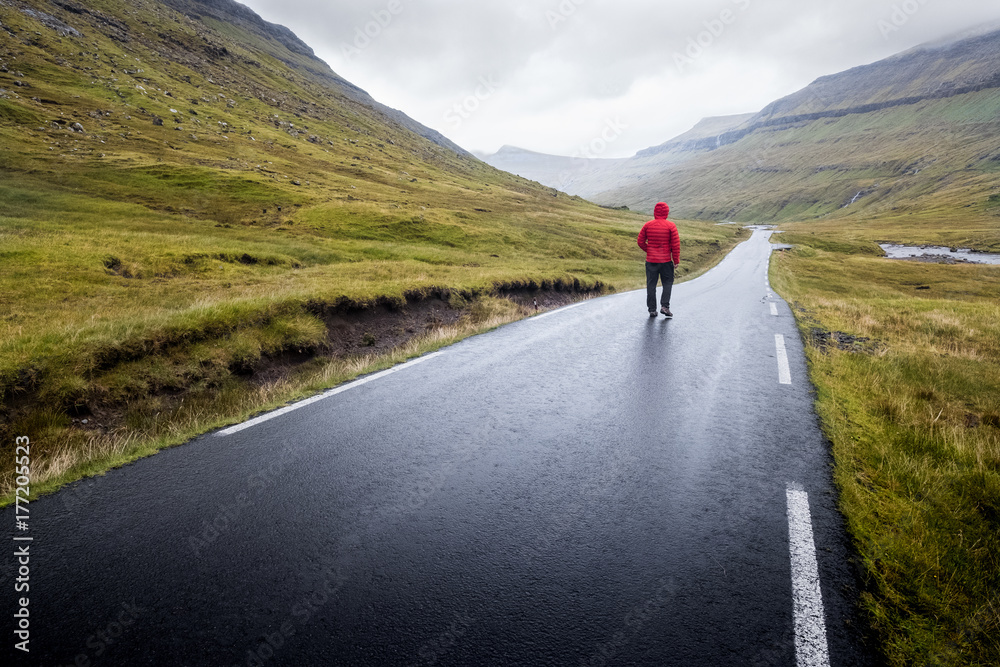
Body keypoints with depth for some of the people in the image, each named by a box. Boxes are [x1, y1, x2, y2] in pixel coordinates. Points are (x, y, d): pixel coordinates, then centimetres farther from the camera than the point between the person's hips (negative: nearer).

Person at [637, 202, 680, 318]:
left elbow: (640, 241, 3)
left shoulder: (647, 225, 0)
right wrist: (676, 260, 1)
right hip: (666, 260, -2)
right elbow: (676, 244, -6)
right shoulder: (671, 226, -5)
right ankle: (664, 306, -2)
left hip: (650, 260, 2)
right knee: (667, 282, 12)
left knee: (651, 285, 7)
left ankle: (652, 309, 8)